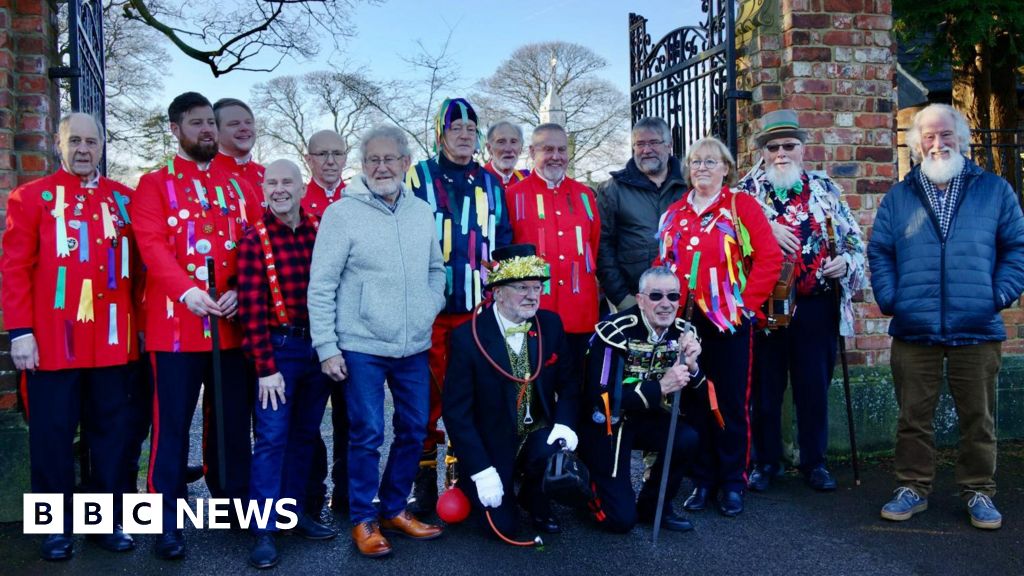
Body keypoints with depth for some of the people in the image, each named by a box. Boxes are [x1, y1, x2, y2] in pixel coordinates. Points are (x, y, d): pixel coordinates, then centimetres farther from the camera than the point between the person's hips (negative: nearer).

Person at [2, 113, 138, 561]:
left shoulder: (123, 199, 10)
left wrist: (138, 321, 8)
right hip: (52, 342, -2)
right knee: (52, 437, 6)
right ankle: (56, 526, 22)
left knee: (112, 433, 9)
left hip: (113, 341, 3)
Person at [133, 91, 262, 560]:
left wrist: (241, 290, -10)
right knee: (172, 425, 2)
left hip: (232, 324, 4)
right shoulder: (155, 184, 3)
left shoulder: (237, 186, 14)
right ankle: (168, 524, 13)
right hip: (176, 324, -4)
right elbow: (152, 243, -11)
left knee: (233, 422, 13)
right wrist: (186, 291, -25)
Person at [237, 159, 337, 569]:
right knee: (271, 438, -2)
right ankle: (265, 530, 7)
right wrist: (266, 367, -14)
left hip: (320, 345, 4)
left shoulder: (320, 231, 3)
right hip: (280, 347, -4)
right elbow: (252, 308, -11)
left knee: (306, 434, 14)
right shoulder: (255, 240, -7)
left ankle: (294, 513, 28)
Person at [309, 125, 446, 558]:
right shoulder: (342, 212, -7)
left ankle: (394, 509, 31)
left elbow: (436, 269, 19)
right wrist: (327, 347, -11)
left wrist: (430, 308, 4)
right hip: (361, 347, -5)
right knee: (367, 436, 2)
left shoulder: (422, 212, 7)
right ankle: (363, 520, 20)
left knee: (414, 431, 12)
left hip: (414, 347, 5)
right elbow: (321, 287, -8)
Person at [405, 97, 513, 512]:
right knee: (428, 397, 0)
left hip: (478, 309, 3)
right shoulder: (418, 178, 5)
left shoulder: (490, 184, 16)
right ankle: (425, 478, 12)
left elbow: (504, 243, 19)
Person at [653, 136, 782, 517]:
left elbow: (769, 258, -7)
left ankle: (733, 483, 16)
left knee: (731, 402, 3)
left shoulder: (742, 207, 0)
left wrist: (747, 302, -10)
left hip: (730, 319, -3)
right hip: (686, 320, 4)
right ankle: (702, 480, 21)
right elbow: (661, 263, 12)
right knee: (693, 401, 9)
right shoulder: (674, 214, 12)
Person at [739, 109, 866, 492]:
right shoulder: (747, 191, 6)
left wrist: (846, 261, -5)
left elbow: (854, 238, 14)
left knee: (815, 386, 8)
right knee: (765, 387, 6)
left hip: (817, 304, 1)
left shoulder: (826, 190, 11)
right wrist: (766, 229, -16)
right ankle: (765, 462, 21)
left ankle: (814, 462, 23)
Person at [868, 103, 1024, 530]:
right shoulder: (898, 197, 10)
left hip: (978, 332, 0)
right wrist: (889, 298, -3)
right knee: (913, 416, 7)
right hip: (914, 331, 1)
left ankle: (979, 491, 23)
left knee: (978, 417, 8)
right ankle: (913, 487, 19)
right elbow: (878, 252, 8)